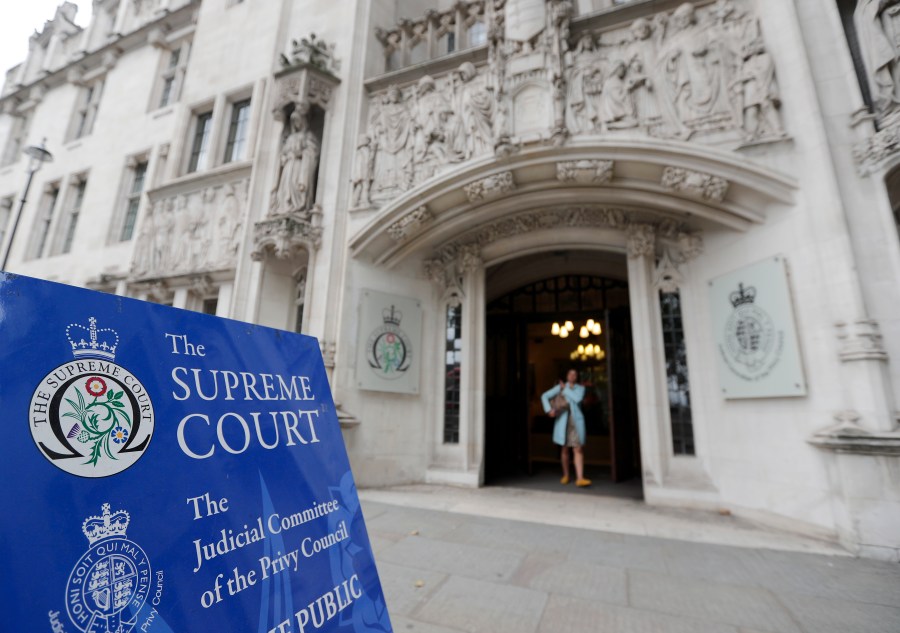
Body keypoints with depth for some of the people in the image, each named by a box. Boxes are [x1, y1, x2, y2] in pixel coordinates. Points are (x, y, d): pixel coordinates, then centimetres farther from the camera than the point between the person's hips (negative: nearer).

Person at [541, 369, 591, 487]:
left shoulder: (580, 388, 8)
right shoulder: (560, 387, 6)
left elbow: (578, 398, -13)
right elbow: (544, 396, 2)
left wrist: (565, 389, -6)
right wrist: (548, 409, -12)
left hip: (576, 420, 0)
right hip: (563, 420, 0)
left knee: (578, 449, -8)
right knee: (565, 449, 7)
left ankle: (580, 479, -11)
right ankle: (565, 475, 22)